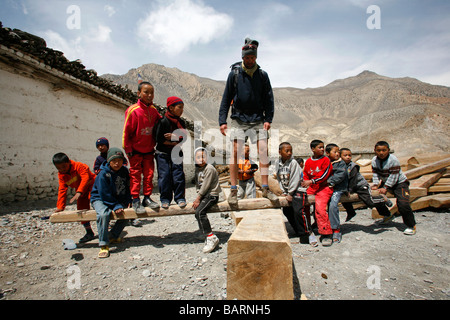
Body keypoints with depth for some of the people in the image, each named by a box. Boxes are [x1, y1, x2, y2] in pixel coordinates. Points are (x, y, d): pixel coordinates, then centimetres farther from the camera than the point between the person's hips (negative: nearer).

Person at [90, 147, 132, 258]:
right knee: (103, 214, -34)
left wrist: (128, 201, -5)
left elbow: (127, 188, 8)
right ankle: (103, 245, -25)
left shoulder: (124, 171, -2)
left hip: (118, 200, 7)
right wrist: (116, 206, -25)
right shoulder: (103, 174, -19)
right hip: (99, 199, -6)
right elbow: (104, 194, -21)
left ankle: (113, 236, 12)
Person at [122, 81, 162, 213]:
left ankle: (147, 198, 19)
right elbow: (126, 131, -11)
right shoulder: (133, 110, -14)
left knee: (149, 174, 8)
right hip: (135, 150, -5)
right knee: (135, 175, 3)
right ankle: (136, 201, 12)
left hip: (149, 150, 5)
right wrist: (128, 149, -10)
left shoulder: (153, 110, 2)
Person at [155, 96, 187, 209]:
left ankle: (180, 198, 11)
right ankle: (165, 199, 11)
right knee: (164, 175, -1)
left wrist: (174, 137, -16)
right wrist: (174, 143, -9)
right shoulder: (163, 121, -9)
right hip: (163, 153, -3)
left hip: (176, 153, 4)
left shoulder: (181, 122, 7)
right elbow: (159, 139, -13)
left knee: (178, 175, 0)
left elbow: (184, 137, 0)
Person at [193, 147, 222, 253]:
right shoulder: (197, 169, 13)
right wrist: (198, 196, 4)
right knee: (198, 213, -1)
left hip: (212, 195, -9)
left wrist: (198, 199, -16)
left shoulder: (209, 168, -14)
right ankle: (208, 236, 12)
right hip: (203, 195, 9)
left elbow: (205, 186, -18)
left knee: (199, 212, -25)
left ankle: (211, 237, -23)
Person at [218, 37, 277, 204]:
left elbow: (269, 98, 7)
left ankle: (265, 188, 6)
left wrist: (268, 119, -5)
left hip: (258, 120, 2)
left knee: (263, 151, -4)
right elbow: (226, 98, 1)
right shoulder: (234, 73, 2)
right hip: (239, 119, -1)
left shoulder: (262, 75, 6)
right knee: (236, 152, -8)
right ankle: (233, 190, 1)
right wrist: (222, 120, -7)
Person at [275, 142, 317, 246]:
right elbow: (279, 179, 7)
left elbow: (295, 180, -15)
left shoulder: (293, 163, -15)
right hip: (287, 191, 7)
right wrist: (284, 192, 3)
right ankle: (299, 231, 26)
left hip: (298, 189, -7)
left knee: (298, 210, -20)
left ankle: (309, 233, -6)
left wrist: (290, 194, -13)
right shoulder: (278, 163, 1)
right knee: (287, 211, 9)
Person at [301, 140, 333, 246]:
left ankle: (326, 234, -12)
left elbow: (324, 175, -12)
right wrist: (305, 183, 0)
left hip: (324, 187, -5)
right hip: (312, 187, 6)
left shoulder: (326, 160, -4)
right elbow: (305, 174, 18)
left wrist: (311, 181, -18)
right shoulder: (308, 161, 11)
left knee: (319, 207, -22)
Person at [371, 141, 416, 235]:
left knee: (403, 204, -20)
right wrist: (375, 185, -16)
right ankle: (388, 215, 25)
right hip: (385, 182, 7)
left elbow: (393, 176, -24)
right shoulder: (374, 160, -7)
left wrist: (385, 188, -27)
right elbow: (375, 174, -2)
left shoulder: (393, 159, -23)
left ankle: (411, 225, 0)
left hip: (399, 182, -6)